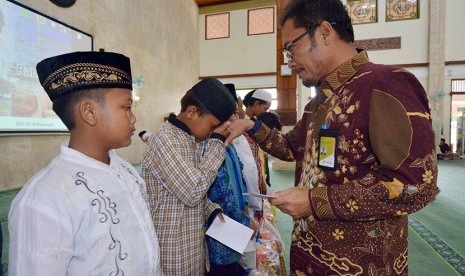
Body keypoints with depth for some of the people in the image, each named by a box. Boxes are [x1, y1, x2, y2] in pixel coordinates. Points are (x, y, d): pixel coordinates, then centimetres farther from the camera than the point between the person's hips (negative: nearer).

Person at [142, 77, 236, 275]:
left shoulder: (194, 139, 5)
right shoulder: (164, 139, -22)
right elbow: (193, 192, -27)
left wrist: (213, 211, -3)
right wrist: (217, 142, -22)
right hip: (174, 252, -7)